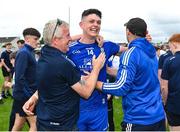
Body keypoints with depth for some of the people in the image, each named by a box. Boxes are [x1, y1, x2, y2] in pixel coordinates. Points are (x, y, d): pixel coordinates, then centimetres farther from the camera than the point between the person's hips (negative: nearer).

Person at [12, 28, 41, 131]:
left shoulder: (30, 52, 12)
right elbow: (19, 78, -23)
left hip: (25, 95, 9)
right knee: (35, 124, -3)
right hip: (25, 96, -9)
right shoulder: (23, 53, -16)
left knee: (18, 125, 16)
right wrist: (30, 96, -21)